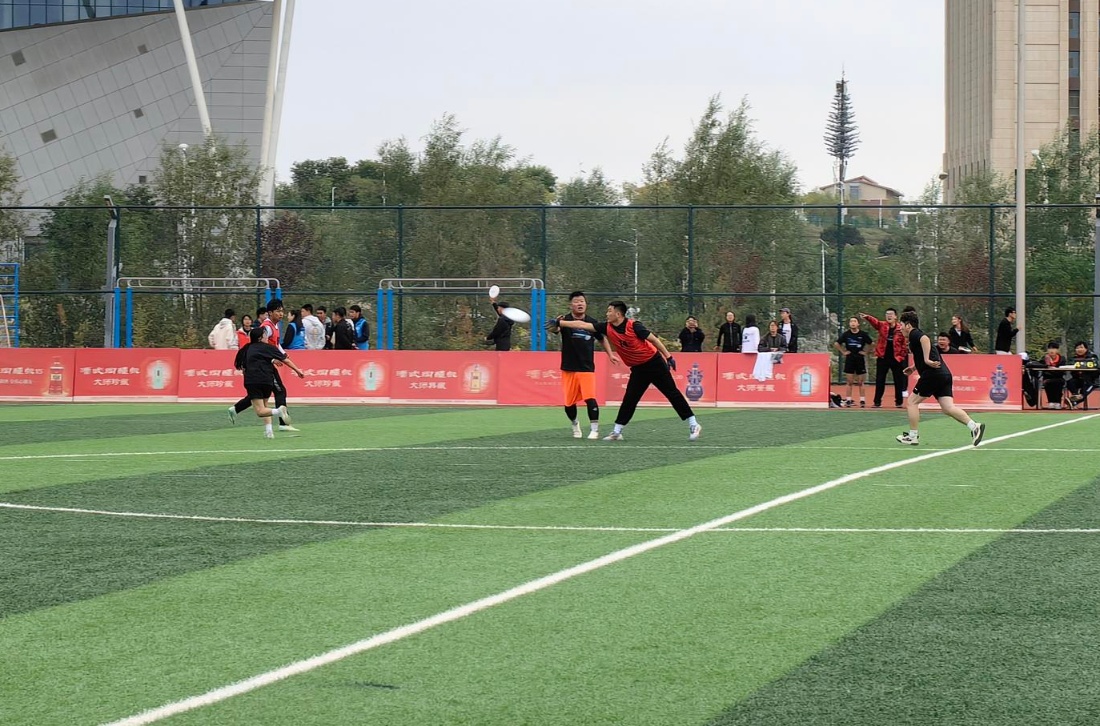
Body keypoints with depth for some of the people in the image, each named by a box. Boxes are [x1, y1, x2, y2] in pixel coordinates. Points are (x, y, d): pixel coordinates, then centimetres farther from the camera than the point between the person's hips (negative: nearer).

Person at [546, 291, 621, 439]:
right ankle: (575, 425, 34)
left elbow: (602, 339, 19)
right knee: (569, 402, 6)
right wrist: (554, 325, -54)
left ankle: (594, 429, -3)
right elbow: (554, 329, -31)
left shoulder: (593, 323, 0)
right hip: (569, 369, 0)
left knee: (590, 398, -16)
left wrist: (610, 354, 12)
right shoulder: (566, 320, -9)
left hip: (587, 368, 0)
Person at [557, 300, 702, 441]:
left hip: (654, 363, -5)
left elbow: (654, 339, -12)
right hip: (638, 369, 5)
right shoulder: (607, 328, -4)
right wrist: (560, 323, -3)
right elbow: (583, 325, -2)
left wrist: (668, 356, -13)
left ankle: (693, 425, 0)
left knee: (672, 393, -4)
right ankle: (617, 432, 9)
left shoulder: (633, 326, -19)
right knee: (629, 400, 3)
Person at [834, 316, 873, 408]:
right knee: (850, 382, 1)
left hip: (860, 359, -1)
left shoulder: (863, 334, -3)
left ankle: (862, 401, 6)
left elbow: (872, 344, 9)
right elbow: (836, 344, 8)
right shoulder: (846, 334, 0)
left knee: (860, 382, 2)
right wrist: (843, 352, 2)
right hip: (849, 359, 1)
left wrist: (865, 352, 3)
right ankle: (848, 400, 4)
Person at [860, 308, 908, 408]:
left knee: (899, 381, 5)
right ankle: (877, 402, 9)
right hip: (883, 358, 1)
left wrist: (902, 356, -5)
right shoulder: (882, 325, 0)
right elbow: (874, 321, -20)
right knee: (880, 381, 3)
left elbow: (904, 343, 1)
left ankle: (899, 402, 15)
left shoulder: (900, 329, -2)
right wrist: (867, 317, -40)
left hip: (896, 359, -1)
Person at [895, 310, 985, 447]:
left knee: (912, 402, 5)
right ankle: (974, 426, -19)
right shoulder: (918, 335, 27)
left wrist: (927, 360, -28)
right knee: (948, 407, -3)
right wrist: (914, 367, 32)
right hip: (944, 374, 9)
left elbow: (925, 339, -24)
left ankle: (912, 436, 7)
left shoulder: (914, 333, -1)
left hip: (932, 373, -9)